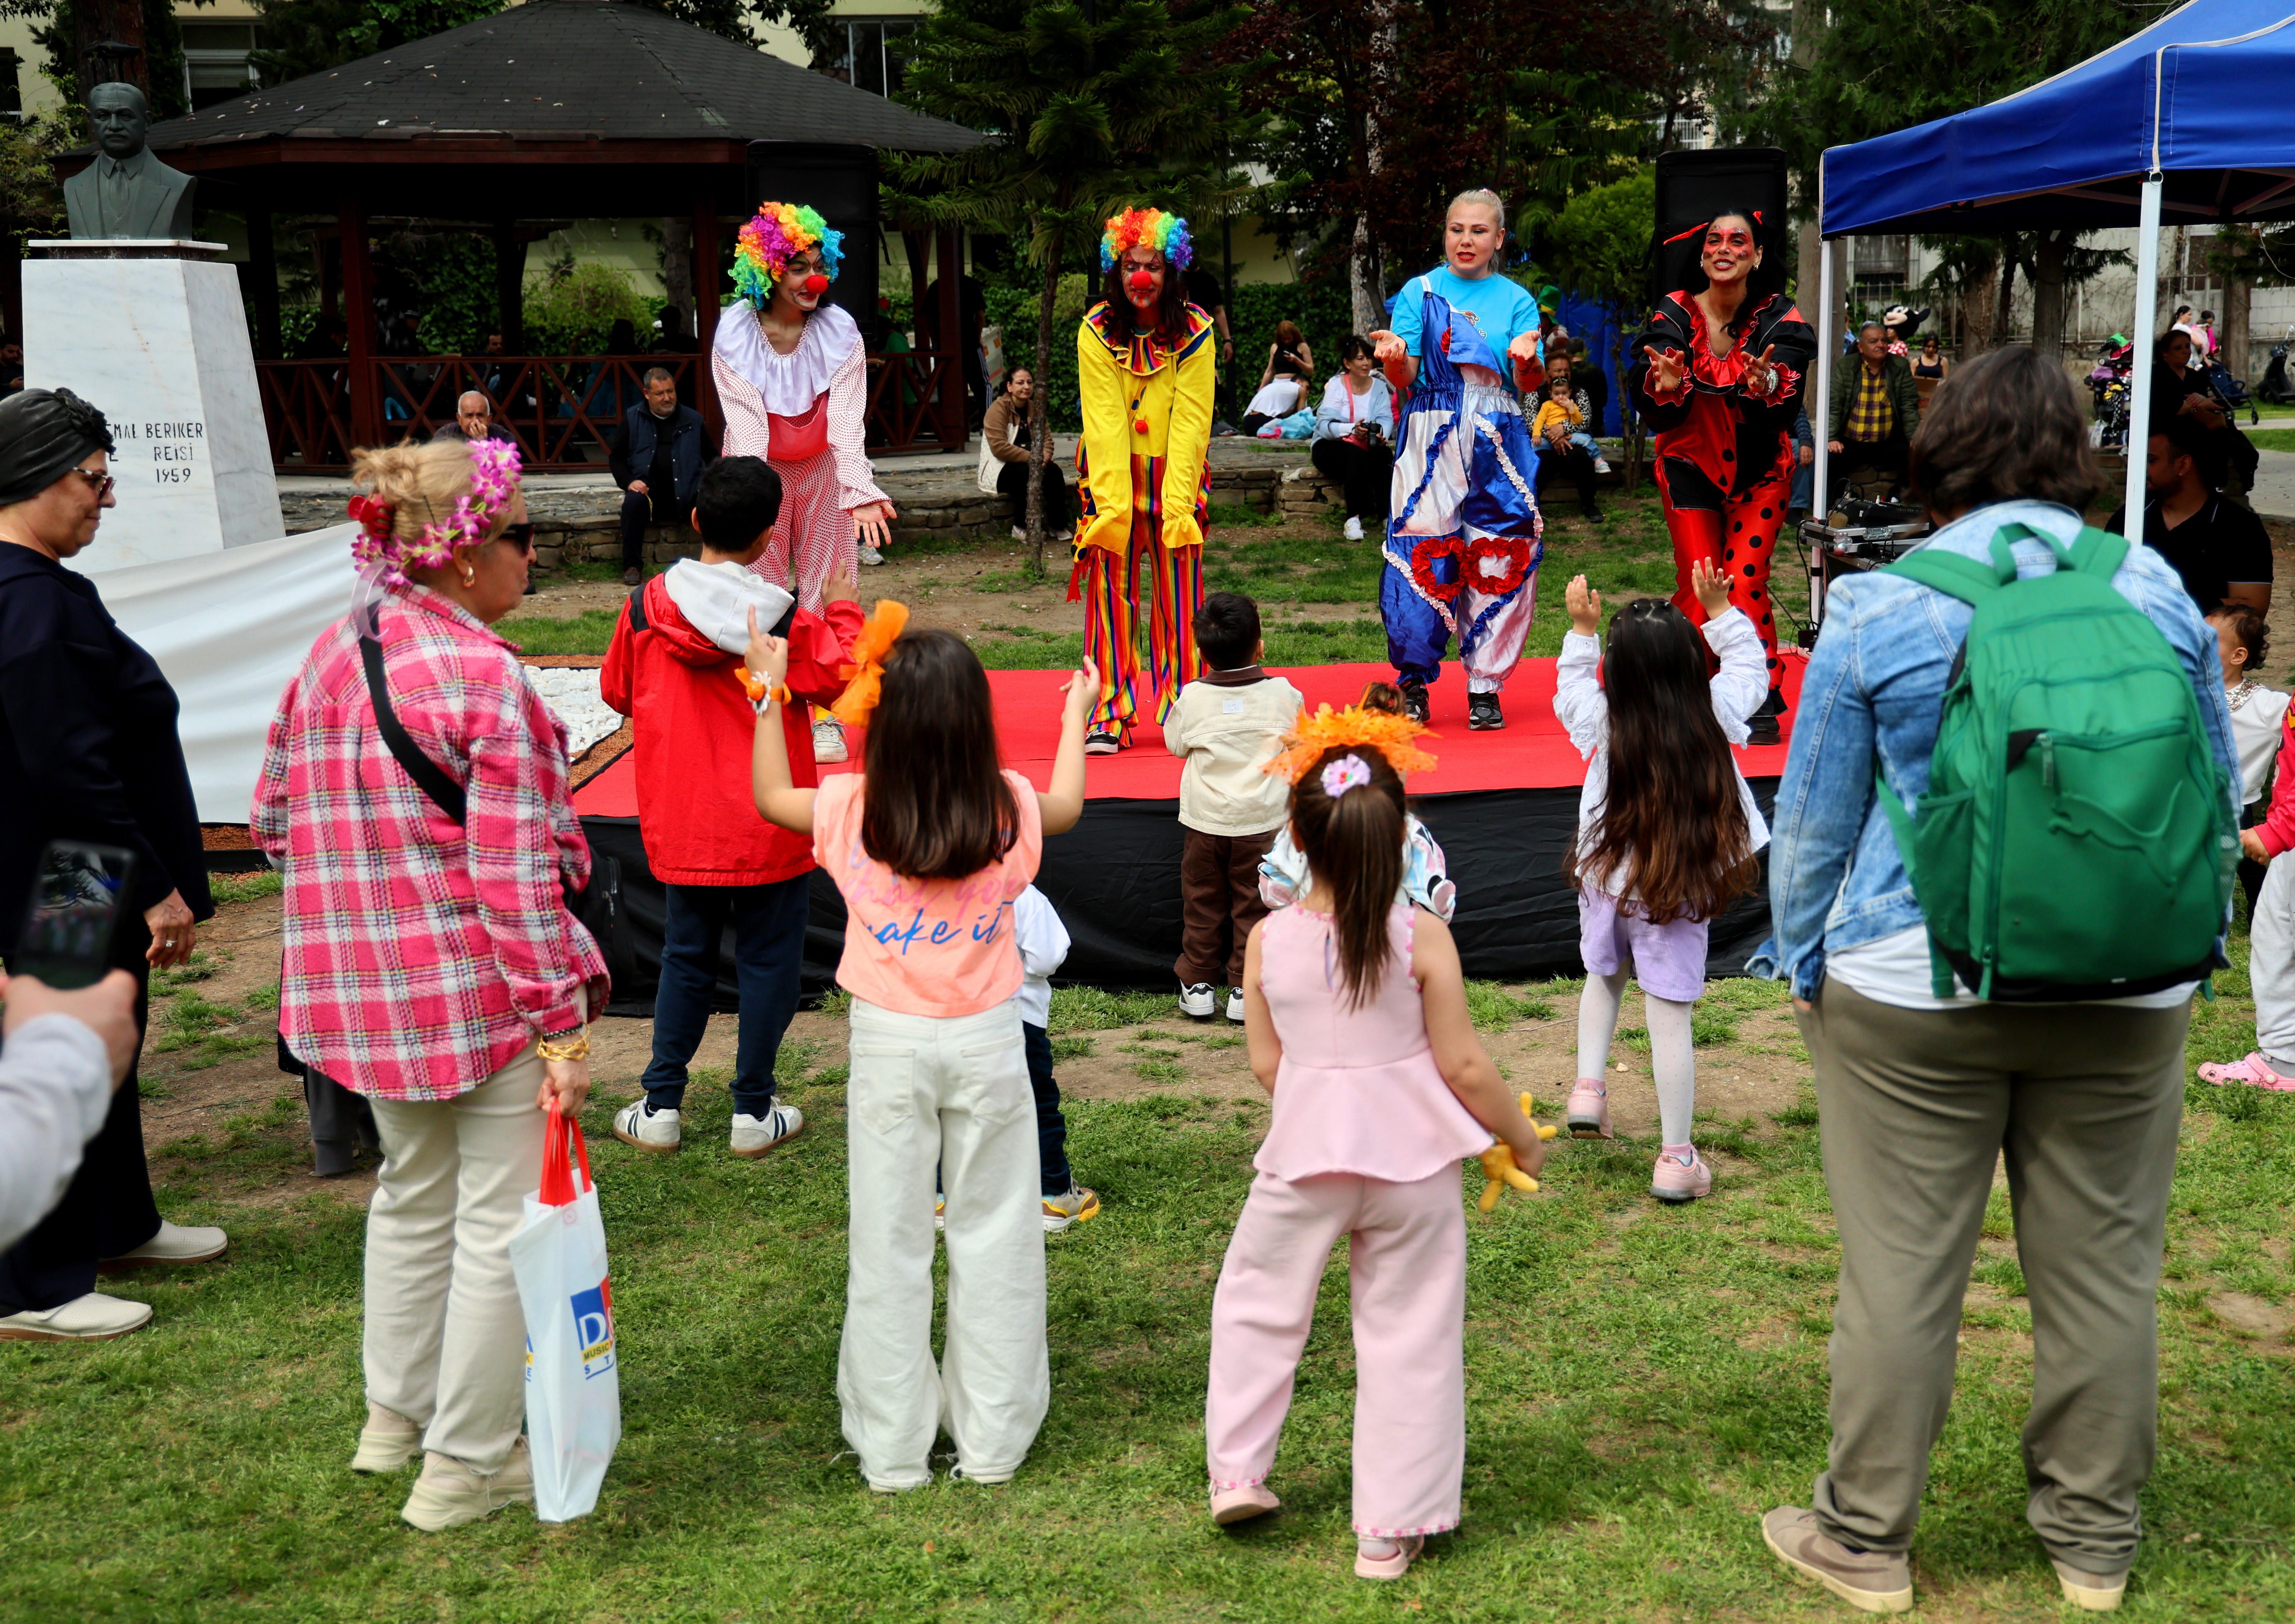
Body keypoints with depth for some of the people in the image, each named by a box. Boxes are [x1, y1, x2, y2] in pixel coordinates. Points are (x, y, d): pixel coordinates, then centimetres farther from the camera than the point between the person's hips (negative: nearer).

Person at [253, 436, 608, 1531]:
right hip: (485, 989, -8)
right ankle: (465, 1467, 17)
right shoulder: (484, 679, -19)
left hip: (368, 988, 8)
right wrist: (562, 1026, -16)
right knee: (500, 1218, 6)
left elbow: (274, 821, 11)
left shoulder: (328, 659, 4)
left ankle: (396, 1416, 41)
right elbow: (517, 876, -21)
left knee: (413, 1191, 25)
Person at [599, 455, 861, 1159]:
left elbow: (617, 690, 8)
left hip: (681, 825, 3)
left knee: (685, 956, 16)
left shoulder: (647, 606, -5)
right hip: (766, 826, -3)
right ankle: (754, 1112, 13)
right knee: (767, 959, 8)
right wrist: (842, 611, 9)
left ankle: (661, 1106, 17)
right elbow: (836, 676, -4)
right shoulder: (783, 622, -14)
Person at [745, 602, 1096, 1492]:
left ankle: (893, 1452, 17)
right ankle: (992, 1441, 19)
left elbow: (772, 797, 11)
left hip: (890, 1043, 0)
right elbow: (1068, 804, 17)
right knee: (993, 1236, 11)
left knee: (889, 1244, 8)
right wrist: (1076, 714, 33)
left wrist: (767, 693, 20)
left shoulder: (852, 809, -10)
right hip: (987, 1040, 1)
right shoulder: (1009, 808, -7)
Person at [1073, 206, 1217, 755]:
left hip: (1177, 473, 0)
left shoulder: (1194, 332, -7)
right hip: (1112, 473, 0)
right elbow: (1104, 420, -13)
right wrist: (1114, 505, -22)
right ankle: (1109, 716, 4)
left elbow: (1190, 422, -11)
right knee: (1110, 592, -1)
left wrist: (1177, 506, -19)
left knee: (1179, 597, 2)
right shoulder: (1096, 331, -7)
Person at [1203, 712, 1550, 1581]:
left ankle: (1236, 1471, 27)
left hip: (1304, 1156, 1)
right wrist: (1521, 1137, 5)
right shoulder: (1422, 937, -13)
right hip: (1411, 1159, -1)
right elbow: (1462, 1065, -11)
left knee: (1257, 1305, 23)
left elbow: (1265, 1064, 1)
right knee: (1408, 1338, 10)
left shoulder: (1269, 939, -7)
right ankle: (1390, 1528, 17)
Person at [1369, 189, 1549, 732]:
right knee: (1422, 553, -7)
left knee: (1499, 558, -2)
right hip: (1431, 437, -1)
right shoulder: (1420, 291, 8)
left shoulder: (1517, 299, 10)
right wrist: (1394, 356, -22)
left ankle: (1485, 686, 6)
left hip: (1498, 440, 1)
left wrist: (1526, 359, -22)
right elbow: (1403, 378, 1)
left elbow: (1530, 383, 1)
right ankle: (1413, 682, 5)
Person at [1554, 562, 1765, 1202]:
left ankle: (1589, 1085, 23)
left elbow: (1571, 687, 10)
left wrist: (1582, 629, 13)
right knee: (1670, 1018, 2)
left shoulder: (1603, 724, -12)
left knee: (1604, 976, 31)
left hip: (1606, 880, 2)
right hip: (1680, 896, -2)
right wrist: (1719, 609, 8)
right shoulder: (1714, 716, -13)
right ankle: (1676, 1158, 8)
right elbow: (1750, 668, 6)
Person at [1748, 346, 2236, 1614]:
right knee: (2103, 1266, 14)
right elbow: (2217, 798, 10)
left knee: (1901, 1270, 6)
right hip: (2127, 995, 3)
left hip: (1916, 996, -3)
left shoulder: (1877, 610, -7)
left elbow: (1814, 820, -2)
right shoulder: (2158, 592, 0)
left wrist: (1801, 960, 12)